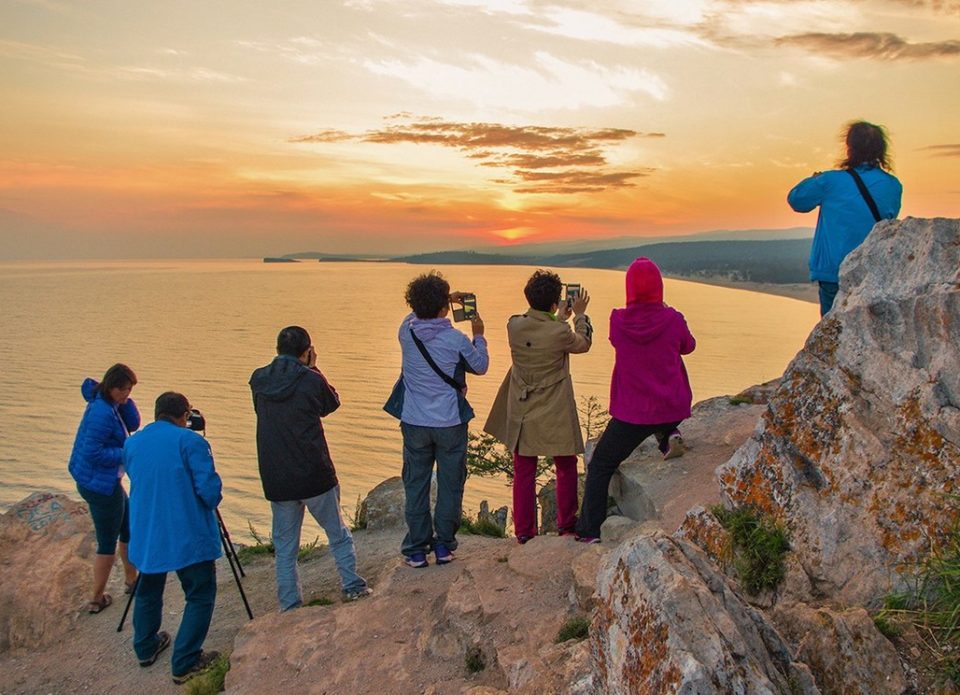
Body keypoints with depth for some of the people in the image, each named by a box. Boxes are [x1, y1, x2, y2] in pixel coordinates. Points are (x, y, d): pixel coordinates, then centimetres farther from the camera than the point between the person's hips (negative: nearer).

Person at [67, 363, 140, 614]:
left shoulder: (111, 405, 5)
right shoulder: (102, 412, -23)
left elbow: (133, 424, 5)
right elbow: (93, 453, -25)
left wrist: (124, 400, -6)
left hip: (104, 481, 10)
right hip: (99, 483, -10)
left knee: (130, 527, 21)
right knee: (108, 542, 3)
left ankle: (132, 581, 35)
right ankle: (97, 599, 15)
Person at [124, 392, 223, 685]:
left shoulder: (131, 443, 6)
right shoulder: (190, 441, -14)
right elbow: (209, 488, -17)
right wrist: (212, 503, 4)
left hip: (145, 536, 6)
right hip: (188, 537, -6)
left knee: (148, 590, 24)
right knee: (200, 595, 5)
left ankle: (146, 648, 39)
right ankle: (185, 663, 5)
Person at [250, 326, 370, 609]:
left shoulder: (258, 380, -1)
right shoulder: (311, 380, -12)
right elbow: (332, 403, 6)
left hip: (276, 481, 3)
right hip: (315, 476, -3)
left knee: (285, 547, 14)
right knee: (338, 535, 16)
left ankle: (290, 606, 20)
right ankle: (353, 586, 22)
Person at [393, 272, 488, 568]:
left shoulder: (406, 331, -7)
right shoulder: (457, 340, -16)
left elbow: (416, 315, 19)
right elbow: (480, 366, 3)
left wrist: (446, 300, 21)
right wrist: (479, 335, 15)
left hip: (414, 423, 2)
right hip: (450, 424, -2)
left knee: (416, 485, 13)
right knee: (450, 484, 13)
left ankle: (417, 549, 19)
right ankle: (444, 546, 21)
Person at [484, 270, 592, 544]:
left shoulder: (514, 325, -10)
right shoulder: (560, 333, -21)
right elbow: (583, 344, 1)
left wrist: (559, 318, 20)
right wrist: (580, 315, 15)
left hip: (521, 413, 4)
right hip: (555, 415, -3)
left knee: (524, 473, 13)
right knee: (566, 468, 18)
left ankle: (524, 531, 19)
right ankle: (566, 524, 30)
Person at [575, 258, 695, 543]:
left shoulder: (618, 321, -10)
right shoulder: (673, 320, -10)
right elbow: (689, 347, 11)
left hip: (633, 414, -1)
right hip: (673, 409, 1)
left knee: (599, 467, 15)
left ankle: (589, 531, 9)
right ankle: (668, 436, 25)